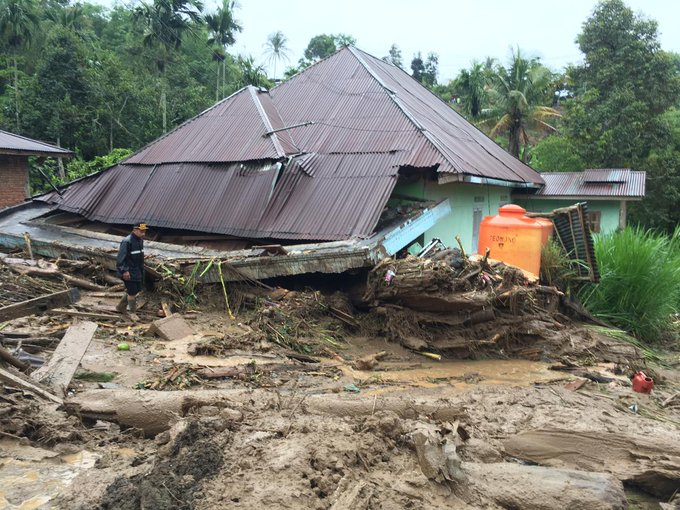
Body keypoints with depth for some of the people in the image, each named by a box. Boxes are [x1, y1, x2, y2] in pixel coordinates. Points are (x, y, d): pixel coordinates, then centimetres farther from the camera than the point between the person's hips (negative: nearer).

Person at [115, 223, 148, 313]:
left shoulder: (140, 240, 8)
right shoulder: (127, 242, -21)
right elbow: (121, 257, -23)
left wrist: (141, 270, 22)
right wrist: (124, 271, -28)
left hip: (138, 272, 9)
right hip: (129, 273, -9)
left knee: (136, 290, 18)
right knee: (132, 293, -1)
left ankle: (120, 307, 35)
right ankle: (133, 313, 12)